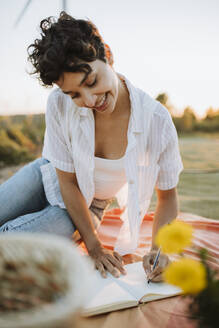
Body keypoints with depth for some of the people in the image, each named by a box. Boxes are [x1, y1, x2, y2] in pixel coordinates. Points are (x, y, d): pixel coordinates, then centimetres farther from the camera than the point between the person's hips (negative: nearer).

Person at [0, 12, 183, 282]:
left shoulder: (156, 120, -28)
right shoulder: (59, 104, -26)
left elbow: (168, 196, -13)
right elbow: (67, 181, -16)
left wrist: (159, 250, -28)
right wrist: (94, 247, -14)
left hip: (82, 208, -1)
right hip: (47, 177, 2)